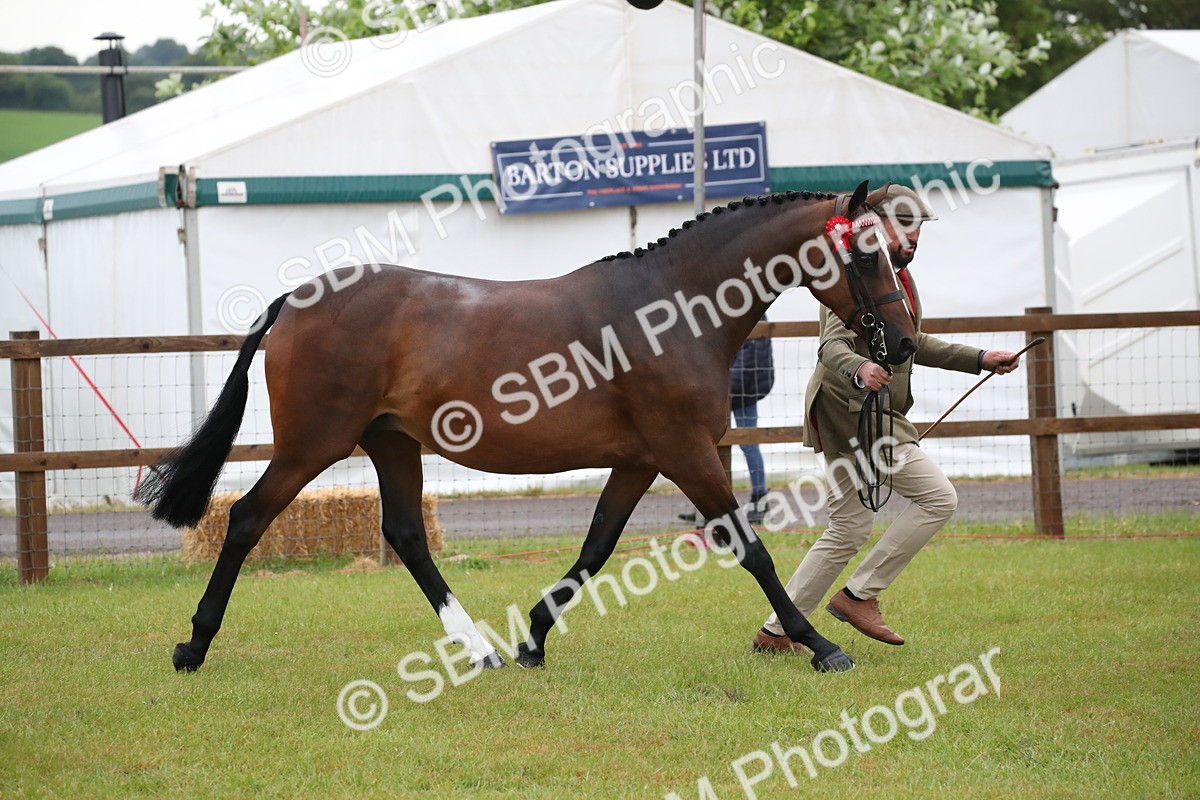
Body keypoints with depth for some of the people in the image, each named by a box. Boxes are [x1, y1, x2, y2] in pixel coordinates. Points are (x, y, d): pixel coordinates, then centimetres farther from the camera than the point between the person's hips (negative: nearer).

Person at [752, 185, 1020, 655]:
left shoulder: (898, 276, 17)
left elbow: (913, 346, 28)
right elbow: (833, 348, -27)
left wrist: (979, 360, 23)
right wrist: (860, 370, -49)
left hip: (868, 415, 10)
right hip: (854, 411, -10)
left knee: (850, 530, 13)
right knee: (938, 498, -13)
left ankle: (775, 633, 17)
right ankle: (859, 595, -7)